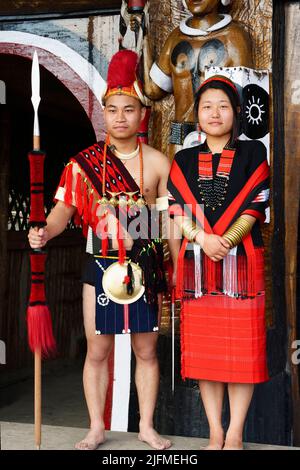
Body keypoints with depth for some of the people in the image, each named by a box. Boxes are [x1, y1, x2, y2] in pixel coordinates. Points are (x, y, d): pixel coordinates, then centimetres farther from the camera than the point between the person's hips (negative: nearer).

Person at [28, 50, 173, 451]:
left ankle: (147, 426, 24)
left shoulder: (157, 163, 1)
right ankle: (96, 429, 21)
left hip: (145, 267, 0)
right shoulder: (83, 163, 0)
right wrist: (45, 233, -26)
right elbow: (65, 208, -5)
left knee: (146, 350, 9)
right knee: (98, 351, 7)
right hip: (100, 267, 0)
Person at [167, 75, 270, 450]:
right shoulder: (184, 161, 12)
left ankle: (235, 433, 8)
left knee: (242, 347, -1)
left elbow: (256, 206, -3)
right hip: (196, 264, 2)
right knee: (204, 348, 3)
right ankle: (215, 431, 13)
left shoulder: (252, 153, 6)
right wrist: (203, 239, -14)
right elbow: (176, 209, 3)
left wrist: (225, 240, -16)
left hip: (242, 262, -2)